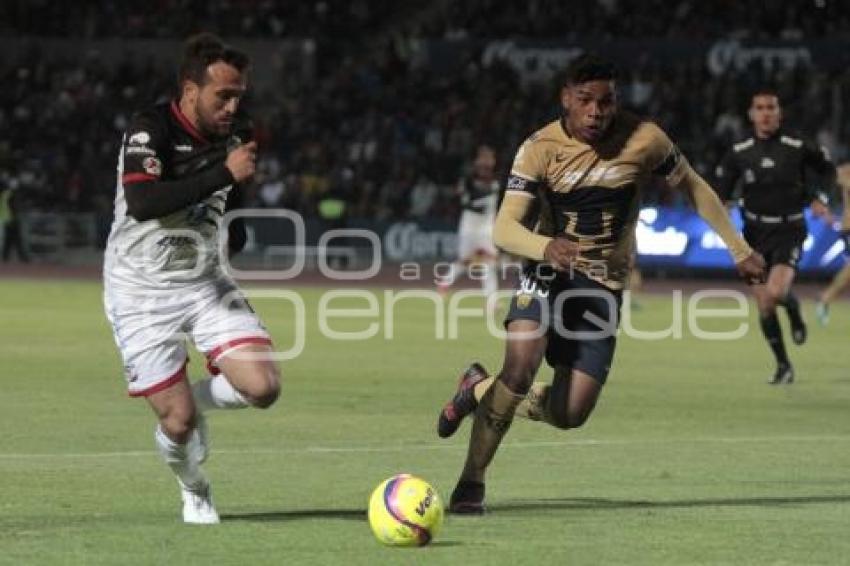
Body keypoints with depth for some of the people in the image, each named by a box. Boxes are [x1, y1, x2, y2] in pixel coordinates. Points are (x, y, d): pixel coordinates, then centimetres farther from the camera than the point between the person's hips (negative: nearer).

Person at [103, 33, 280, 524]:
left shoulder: (234, 134, 1)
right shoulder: (151, 129, -20)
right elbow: (142, 203, -38)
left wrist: (235, 228, 6)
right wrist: (224, 174, -39)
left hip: (207, 281, 5)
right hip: (143, 291, -5)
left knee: (262, 387, -16)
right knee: (178, 423, -8)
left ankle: (191, 398, 16)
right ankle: (194, 490, 26)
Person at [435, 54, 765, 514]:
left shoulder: (644, 140, -10)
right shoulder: (541, 148, -15)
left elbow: (694, 188, 6)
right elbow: (504, 228, -22)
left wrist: (739, 250, 7)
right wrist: (547, 246, -44)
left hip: (605, 284, 2)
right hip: (549, 270, -2)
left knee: (569, 414, -3)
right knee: (520, 369, -27)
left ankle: (479, 389, 26)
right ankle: (471, 484, -12)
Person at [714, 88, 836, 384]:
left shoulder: (797, 147, -7)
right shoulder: (739, 152, -2)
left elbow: (828, 170, 11)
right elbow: (721, 191, 6)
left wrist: (820, 198, -3)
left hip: (789, 230, -3)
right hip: (756, 232, 3)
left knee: (775, 292, -24)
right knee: (763, 305, 2)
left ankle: (795, 312, 14)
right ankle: (783, 366, 20)